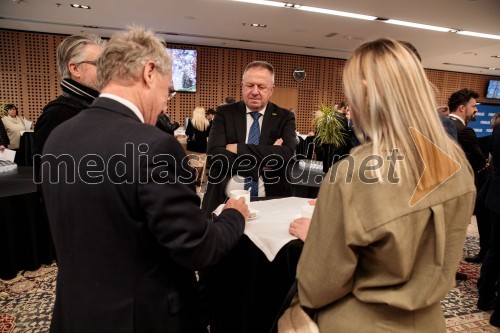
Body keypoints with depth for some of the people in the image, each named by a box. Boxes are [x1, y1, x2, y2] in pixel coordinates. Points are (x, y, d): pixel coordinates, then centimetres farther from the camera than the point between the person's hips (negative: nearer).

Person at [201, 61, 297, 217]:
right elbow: (214, 154, -9)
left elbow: (287, 154, -12)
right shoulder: (224, 113, 5)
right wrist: (262, 164, -12)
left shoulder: (285, 117, 5)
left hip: (270, 203, 1)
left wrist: (239, 149, -11)